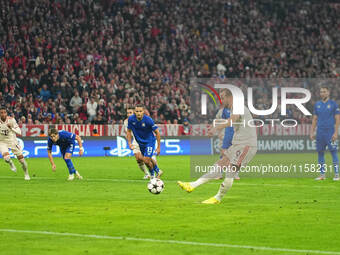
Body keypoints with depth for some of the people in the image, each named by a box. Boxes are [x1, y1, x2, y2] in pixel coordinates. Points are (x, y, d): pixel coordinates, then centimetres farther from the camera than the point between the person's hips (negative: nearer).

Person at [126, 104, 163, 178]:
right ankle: (158, 171, 42)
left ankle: (152, 174, 16)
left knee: (146, 160, -13)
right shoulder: (131, 119, -15)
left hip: (150, 141, -4)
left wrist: (158, 147, -15)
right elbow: (129, 131, 2)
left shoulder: (148, 120, -26)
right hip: (140, 143, 4)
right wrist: (130, 143, -10)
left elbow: (157, 132, -16)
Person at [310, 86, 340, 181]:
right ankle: (322, 175, 12)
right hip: (320, 133, 5)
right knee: (320, 153, 6)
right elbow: (315, 119, 16)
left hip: (330, 132, -5)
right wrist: (312, 132, 9)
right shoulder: (317, 104, 12)